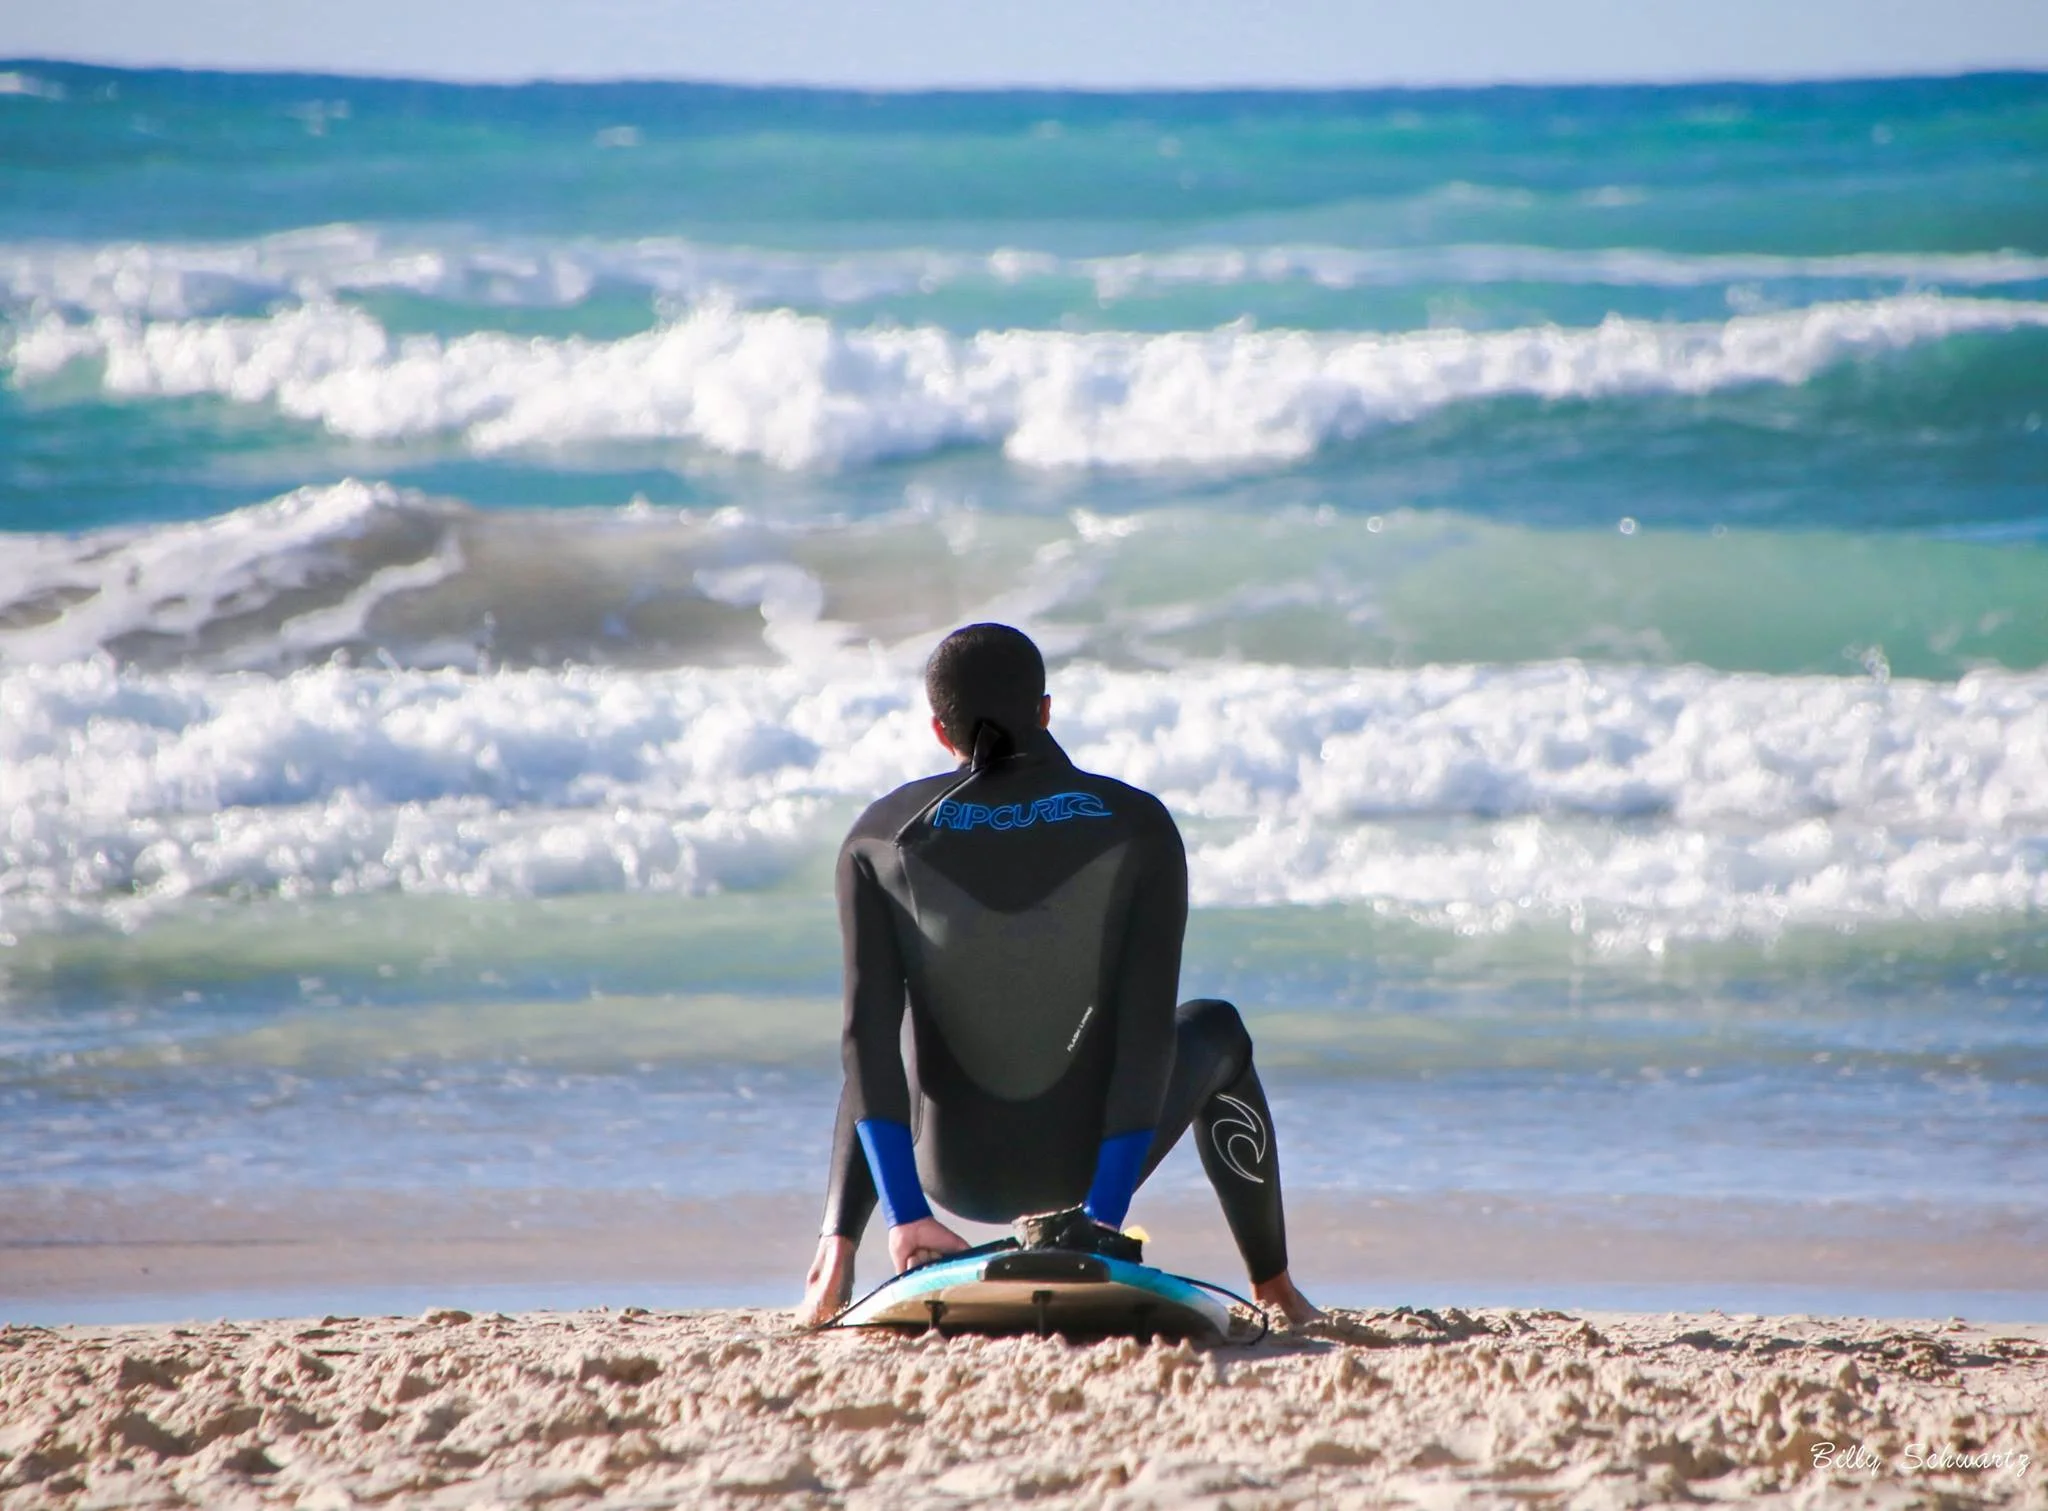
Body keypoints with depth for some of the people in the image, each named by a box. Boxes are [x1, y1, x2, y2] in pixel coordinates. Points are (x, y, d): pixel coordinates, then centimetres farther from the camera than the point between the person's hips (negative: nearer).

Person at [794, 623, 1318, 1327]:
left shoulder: (881, 837, -6)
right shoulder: (1138, 827, -10)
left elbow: (868, 1030, -13)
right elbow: (1147, 1029, -16)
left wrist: (903, 1215, -13)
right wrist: (1104, 1219, -16)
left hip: (956, 1171, 1)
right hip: (1091, 1161, -1)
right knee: (1216, 1031, 34)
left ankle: (836, 1253, 21)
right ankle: (1275, 1289, 41)